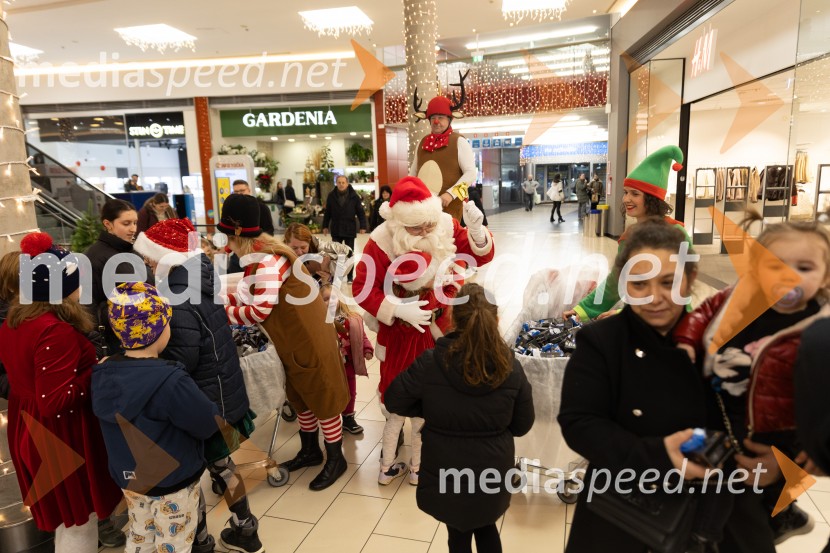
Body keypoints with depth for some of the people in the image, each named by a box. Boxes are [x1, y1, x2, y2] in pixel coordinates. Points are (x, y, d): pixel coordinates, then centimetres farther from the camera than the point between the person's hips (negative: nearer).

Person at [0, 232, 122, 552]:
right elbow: (54, 403, -30)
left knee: (62, 516, 27)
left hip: (29, 431, 9)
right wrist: (96, 372, -20)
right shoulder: (57, 331, -28)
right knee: (79, 524, 9)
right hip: (60, 438, -9)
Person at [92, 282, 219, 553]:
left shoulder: (103, 374, -8)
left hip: (128, 477, 7)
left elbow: (124, 420, 6)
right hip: (172, 482, -6)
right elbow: (207, 424, -22)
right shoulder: (170, 381, -31)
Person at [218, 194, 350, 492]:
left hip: (308, 336, -10)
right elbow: (256, 296, 6)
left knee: (322, 396, 5)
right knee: (301, 396, 21)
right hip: (294, 336, 10)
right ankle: (310, 451, 39)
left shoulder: (266, 260, -26)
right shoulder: (259, 253, 5)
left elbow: (260, 310, -26)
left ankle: (335, 458, 22)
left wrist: (225, 313, -14)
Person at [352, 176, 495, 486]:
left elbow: (481, 257, -7)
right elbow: (362, 287, -18)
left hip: (439, 330, 4)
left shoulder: (446, 227, -10)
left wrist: (476, 230, -27)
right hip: (402, 335, -3)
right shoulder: (383, 241, -20)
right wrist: (398, 309, -29)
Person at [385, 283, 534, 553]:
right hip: (492, 472, 2)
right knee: (487, 527, 29)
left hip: (447, 473, -1)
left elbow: (393, 401, -7)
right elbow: (522, 425, -3)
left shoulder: (430, 362, -20)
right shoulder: (512, 368, -15)